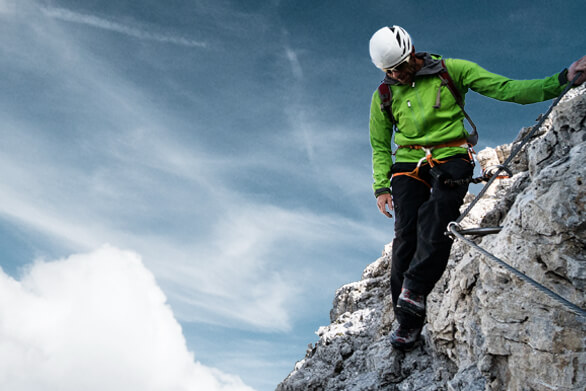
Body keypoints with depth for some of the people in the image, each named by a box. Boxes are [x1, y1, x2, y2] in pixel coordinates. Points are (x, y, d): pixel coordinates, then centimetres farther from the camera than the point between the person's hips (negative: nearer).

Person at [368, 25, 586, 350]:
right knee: (406, 232, -15)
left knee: (435, 219, -31)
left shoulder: (450, 71, 0)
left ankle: (413, 294, -32)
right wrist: (380, 187, 3)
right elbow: (379, 145, 17)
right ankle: (407, 319, -11)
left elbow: (505, 89, -4)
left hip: (450, 160, -2)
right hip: (409, 164, 2)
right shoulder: (383, 97, 10)